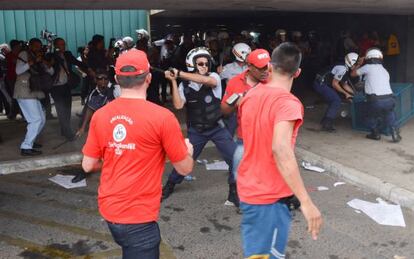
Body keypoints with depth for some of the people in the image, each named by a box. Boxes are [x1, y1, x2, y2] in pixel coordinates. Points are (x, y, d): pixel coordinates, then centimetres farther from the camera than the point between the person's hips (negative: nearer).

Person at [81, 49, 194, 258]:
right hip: (138, 215, -6)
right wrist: (188, 150, 13)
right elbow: (184, 169, -8)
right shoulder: (161, 117, -17)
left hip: (109, 208, 6)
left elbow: (88, 166, 4)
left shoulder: (100, 115, -3)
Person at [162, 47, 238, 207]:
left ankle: (236, 192, 8)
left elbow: (207, 80, -33)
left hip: (217, 128, -1)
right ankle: (170, 185, 31)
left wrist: (180, 73, -31)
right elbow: (178, 105, -17)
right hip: (196, 130, 1)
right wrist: (173, 81, -19)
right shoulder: (185, 85, -3)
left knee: (235, 159, -8)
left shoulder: (214, 77, -8)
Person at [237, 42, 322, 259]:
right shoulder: (287, 102, -20)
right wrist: (306, 202, -35)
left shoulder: (251, 95, 4)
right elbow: (280, 150, -34)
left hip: (247, 188, 8)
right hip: (270, 196, -7)